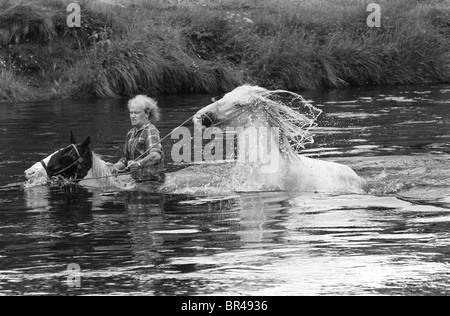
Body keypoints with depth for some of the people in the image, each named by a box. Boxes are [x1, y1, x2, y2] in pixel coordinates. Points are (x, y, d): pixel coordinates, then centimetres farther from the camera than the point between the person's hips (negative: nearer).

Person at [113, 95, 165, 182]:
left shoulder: (151, 131, -10)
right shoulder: (131, 134, 16)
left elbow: (156, 155, -28)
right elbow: (125, 159, 22)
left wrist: (139, 163, -46)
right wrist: (115, 167, 0)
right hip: (137, 181, 8)